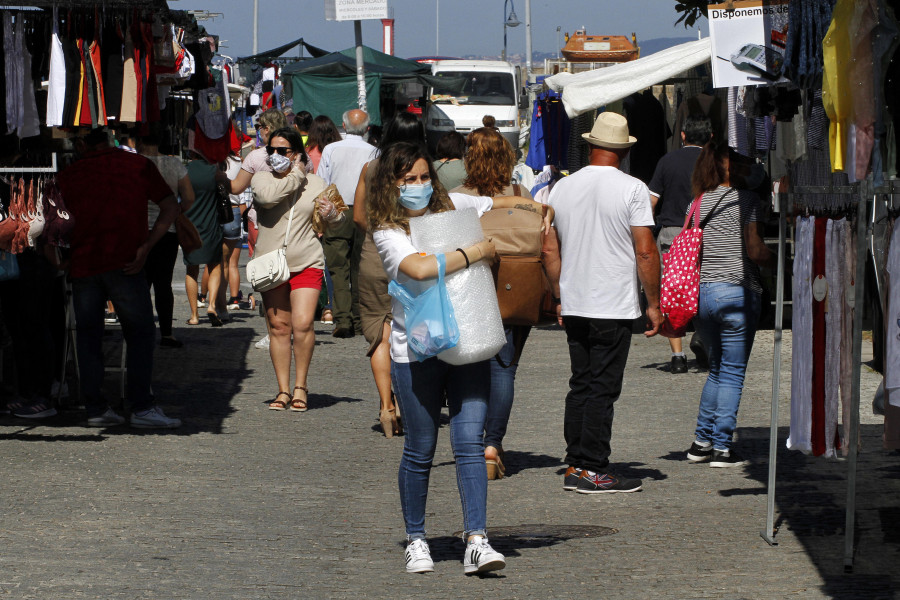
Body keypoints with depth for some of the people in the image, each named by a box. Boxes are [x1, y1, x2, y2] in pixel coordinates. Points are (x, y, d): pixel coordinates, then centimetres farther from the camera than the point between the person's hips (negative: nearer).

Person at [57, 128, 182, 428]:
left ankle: (95, 408, 7)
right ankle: (141, 406, -8)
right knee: (140, 333, 2)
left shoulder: (69, 175, 10)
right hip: (123, 263, -2)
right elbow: (170, 207, 0)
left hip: (82, 263, 2)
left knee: (88, 336, 10)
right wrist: (146, 246, -4)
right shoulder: (138, 165, 7)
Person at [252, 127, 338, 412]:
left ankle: (301, 386, 1)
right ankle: (283, 389, 10)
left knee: (303, 324, -14)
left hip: (306, 263, -1)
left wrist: (331, 214, -9)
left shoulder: (315, 184, 8)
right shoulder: (262, 179, 4)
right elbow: (268, 196, -20)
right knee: (278, 327, 1)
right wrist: (296, 176, -10)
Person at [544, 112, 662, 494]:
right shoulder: (632, 189, -9)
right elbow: (646, 252, -10)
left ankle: (574, 466, 15)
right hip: (614, 308, -5)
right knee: (603, 389, -2)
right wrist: (654, 304, -2)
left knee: (580, 386, 13)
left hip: (574, 305, 5)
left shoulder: (562, 188, 6)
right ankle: (594, 470, -1)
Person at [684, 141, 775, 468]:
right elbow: (755, 250, -12)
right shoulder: (746, 199, -7)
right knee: (732, 373, 2)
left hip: (700, 291, 5)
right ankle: (722, 447, 1)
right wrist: (780, 262, 5)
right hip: (737, 291, -5)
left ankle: (702, 441, 16)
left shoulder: (698, 203, 9)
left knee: (717, 368, 19)